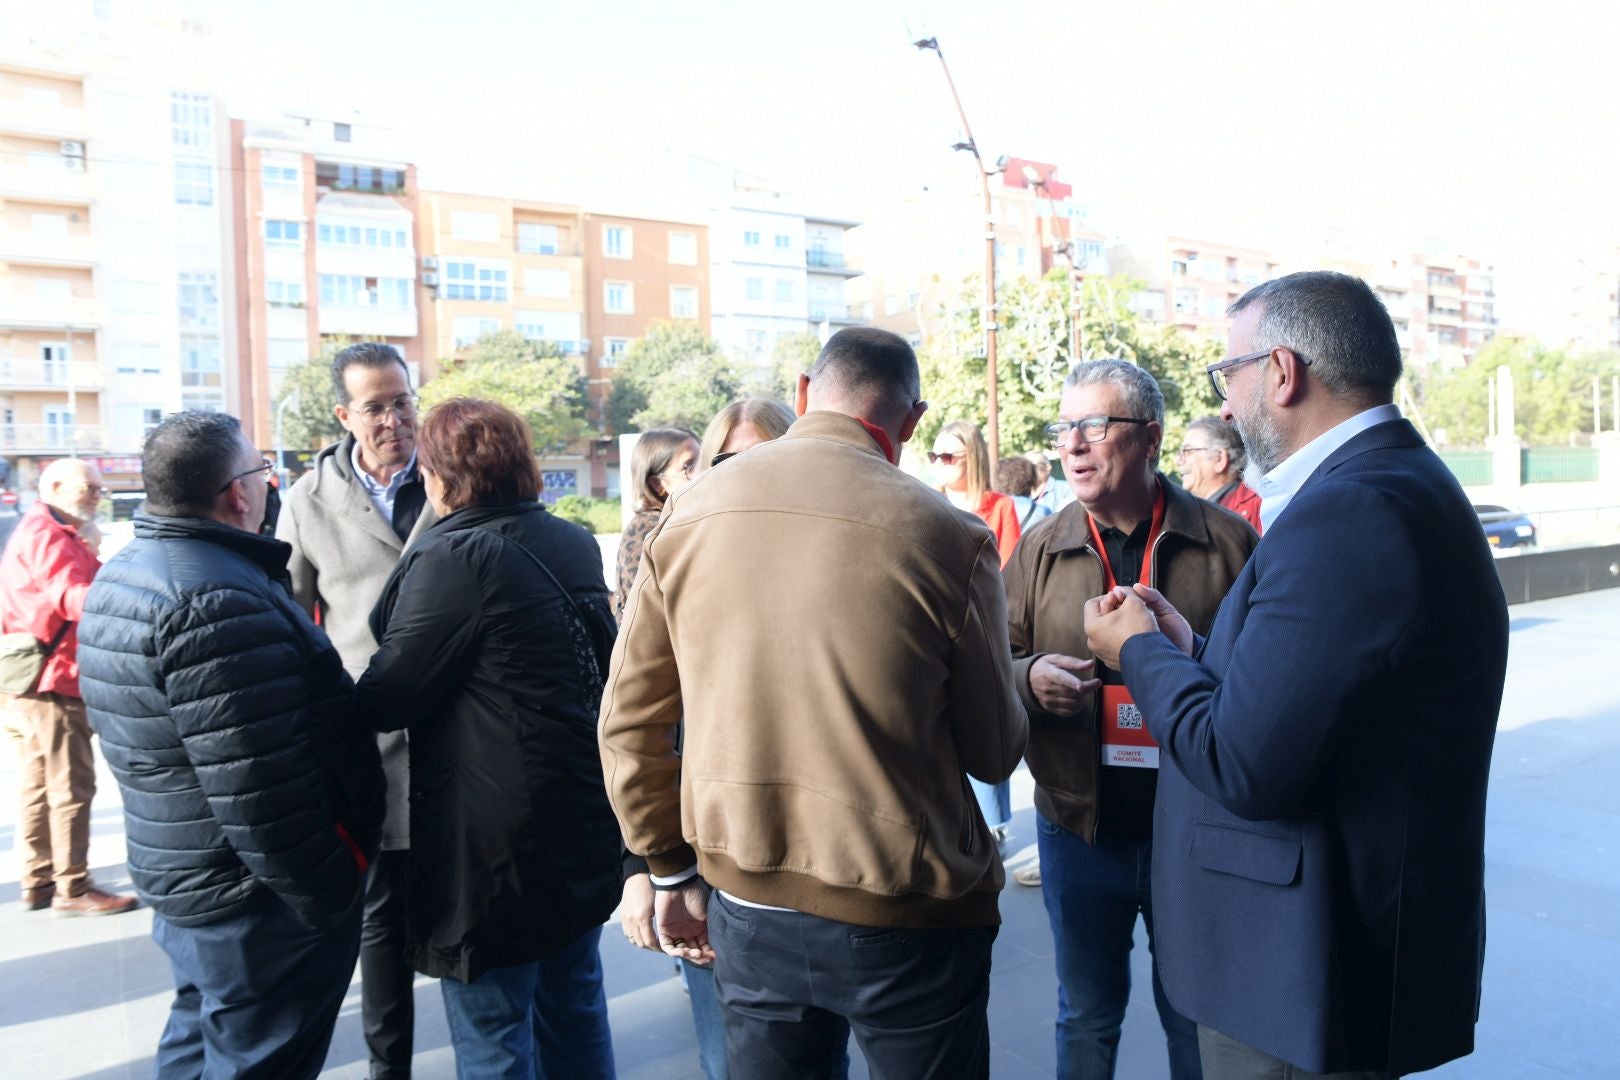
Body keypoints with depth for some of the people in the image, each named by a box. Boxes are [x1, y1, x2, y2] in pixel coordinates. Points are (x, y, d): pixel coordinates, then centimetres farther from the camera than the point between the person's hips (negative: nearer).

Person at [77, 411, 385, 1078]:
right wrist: (329, 900, -18)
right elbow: (259, 795, -29)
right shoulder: (217, 603, -27)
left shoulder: (122, 574, 7)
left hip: (176, 873, 10)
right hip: (258, 899, -10)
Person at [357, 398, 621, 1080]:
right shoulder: (575, 545, 5)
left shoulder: (454, 558, -18)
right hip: (584, 817, 8)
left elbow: (389, 700, -15)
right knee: (575, 1009, 23)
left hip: (495, 836, -8)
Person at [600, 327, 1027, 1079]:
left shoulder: (687, 515, -4)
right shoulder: (948, 537, -15)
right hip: (903, 917, -3)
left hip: (745, 905, 3)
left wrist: (674, 875, 13)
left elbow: (628, 721, 2)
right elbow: (994, 755, -7)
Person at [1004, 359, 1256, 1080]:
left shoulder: (1226, 539, -5)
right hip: (1079, 825, 2)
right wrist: (1028, 676, -18)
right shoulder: (1040, 549, 2)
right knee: (1086, 1018, 19)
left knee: (1197, 1020, 18)